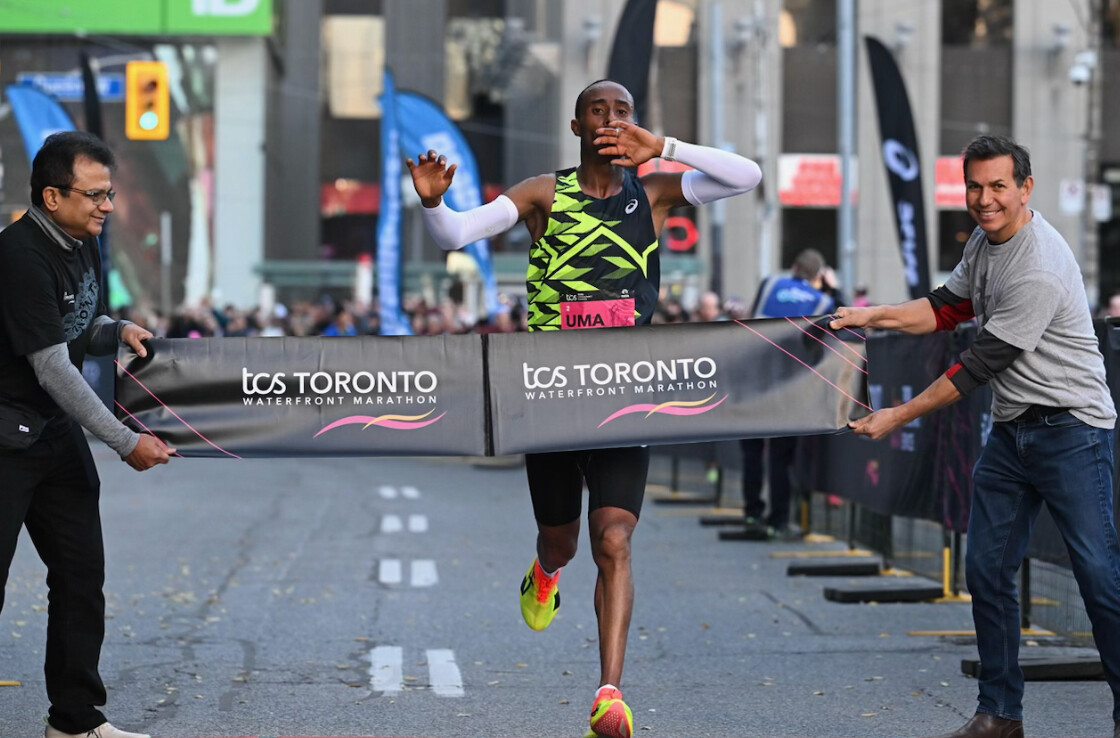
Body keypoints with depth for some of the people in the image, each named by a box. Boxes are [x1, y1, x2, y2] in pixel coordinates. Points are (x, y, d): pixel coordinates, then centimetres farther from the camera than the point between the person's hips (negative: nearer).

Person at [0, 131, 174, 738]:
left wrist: (117, 330, -2)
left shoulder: (83, 243, 6)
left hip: (58, 432, 9)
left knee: (81, 573, 9)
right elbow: (53, 369, -23)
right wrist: (126, 443, -19)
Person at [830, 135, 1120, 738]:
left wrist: (900, 416, -13)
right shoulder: (985, 242, 7)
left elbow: (979, 364, -20)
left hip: (1070, 429, -9)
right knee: (987, 571, 6)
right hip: (1010, 432, 9)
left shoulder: (1039, 271, -23)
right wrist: (872, 316, 7)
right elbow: (949, 308, 21)